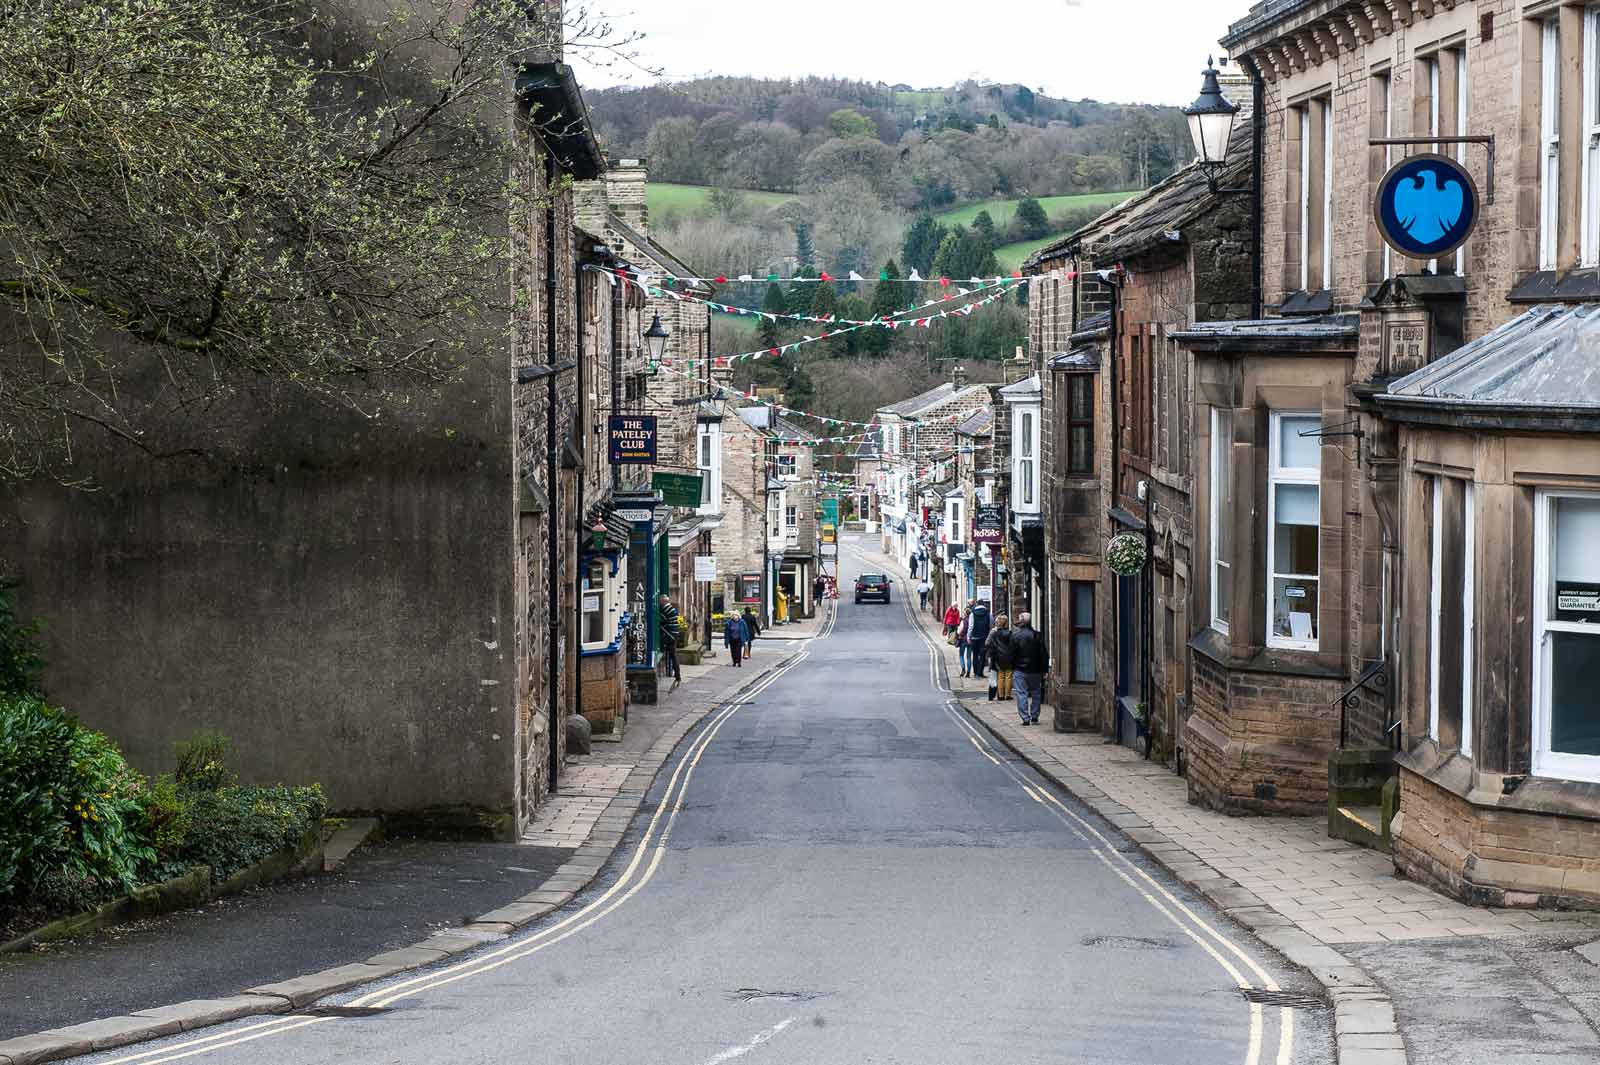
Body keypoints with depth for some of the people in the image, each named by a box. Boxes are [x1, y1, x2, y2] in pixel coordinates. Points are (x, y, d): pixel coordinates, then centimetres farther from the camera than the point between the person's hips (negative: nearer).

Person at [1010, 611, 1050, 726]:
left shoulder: (1015, 636, -8)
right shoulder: (1037, 636, -3)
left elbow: (1012, 654, -3)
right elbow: (1044, 654, -1)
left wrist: (1012, 668, 10)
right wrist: (1044, 670, 5)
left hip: (1020, 670, -2)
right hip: (1035, 671, 2)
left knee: (1021, 694, 1)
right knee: (1035, 693, 14)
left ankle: (1025, 718, -6)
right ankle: (1034, 717, 13)